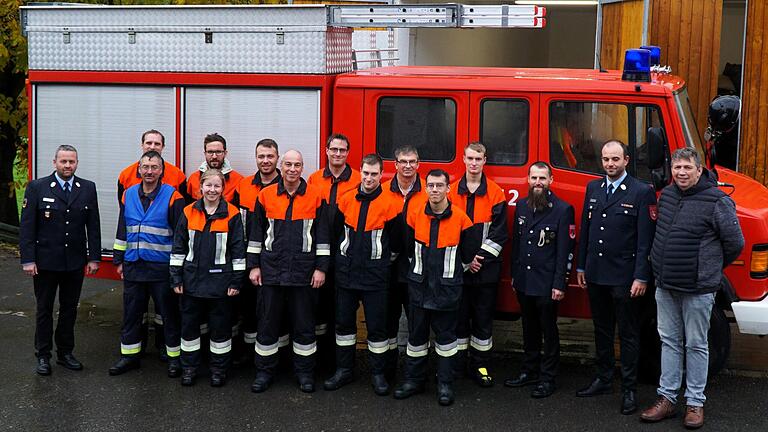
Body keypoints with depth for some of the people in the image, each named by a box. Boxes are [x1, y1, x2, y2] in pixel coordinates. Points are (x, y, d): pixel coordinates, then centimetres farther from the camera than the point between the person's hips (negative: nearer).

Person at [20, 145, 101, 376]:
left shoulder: (88, 188, 3)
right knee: (44, 309, 9)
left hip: (75, 262, 2)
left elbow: (93, 226, 4)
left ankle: (65, 352, 24)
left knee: (70, 309, 11)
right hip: (45, 261, -2)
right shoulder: (37, 188, -5)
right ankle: (43, 356, 18)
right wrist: (28, 260, -11)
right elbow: (26, 227, -6)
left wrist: (94, 257, 0)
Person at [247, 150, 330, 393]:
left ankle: (304, 372, 19)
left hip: (303, 272, -1)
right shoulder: (266, 195, 4)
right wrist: (254, 266, 4)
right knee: (267, 323, 7)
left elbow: (322, 235, 2)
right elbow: (256, 233, 8)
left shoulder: (315, 196, 1)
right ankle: (264, 371, 19)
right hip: (271, 270, 1)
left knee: (304, 324, 6)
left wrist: (321, 268, -2)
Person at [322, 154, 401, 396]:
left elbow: (396, 240, -1)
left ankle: (378, 373, 14)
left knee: (377, 325, 2)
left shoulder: (390, 203, -8)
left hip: (375, 274, -3)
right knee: (344, 322, 11)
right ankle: (344, 370, 23)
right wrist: (342, 256, 13)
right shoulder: (347, 199, 3)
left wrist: (382, 259, 5)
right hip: (346, 271, 4)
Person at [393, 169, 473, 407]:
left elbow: (467, 255, 4)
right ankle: (414, 379, 21)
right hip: (419, 286, 2)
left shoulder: (460, 218, -8)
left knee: (446, 335, 5)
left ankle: (445, 384, 13)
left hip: (448, 287, -2)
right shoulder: (415, 214, -1)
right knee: (416, 334, 9)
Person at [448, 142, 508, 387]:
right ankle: (456, 365, 16)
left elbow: (498, 233, -3)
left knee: (483, 318, 5)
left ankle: (480, 366, 14)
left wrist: (480, 258, -12)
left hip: (486, 268, -1)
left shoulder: (495, 193, 1)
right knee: (459, 315, 7)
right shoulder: (452, 192, 5)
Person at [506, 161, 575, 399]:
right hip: (524, 281, 6)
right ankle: (529, 371, 29)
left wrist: (559, 284, -15)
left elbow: (565, 250, -12)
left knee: (549, 331, 5)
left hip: (547, 284, -6)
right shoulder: (521, 206, 8)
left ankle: (547, 379, 14)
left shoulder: (563, 209, -10)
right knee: (529, 328, 17)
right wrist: (514, 274, 12)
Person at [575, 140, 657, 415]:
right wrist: (581, 267, 12)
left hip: (624, 277, -6)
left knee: (628, 335, 3)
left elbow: (646, 240, -11)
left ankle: (629, 389, 11)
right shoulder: (593, 188, 10)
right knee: (601, 329, 17)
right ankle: (603, 379, 30)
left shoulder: (642, 192, -8)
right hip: (595, 275, 6)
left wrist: (641, 277, -15)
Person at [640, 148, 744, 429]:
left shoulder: (717, 201, -12)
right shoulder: (667, 195, 8)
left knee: (696, 345, 4)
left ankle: (695, 403, 14)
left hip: (697, 289, -6)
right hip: (665, 286, 6)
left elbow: (735, 243, -7)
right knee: (669, 341, 12)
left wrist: (709, 269, 4)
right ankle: (667, 399, 20)